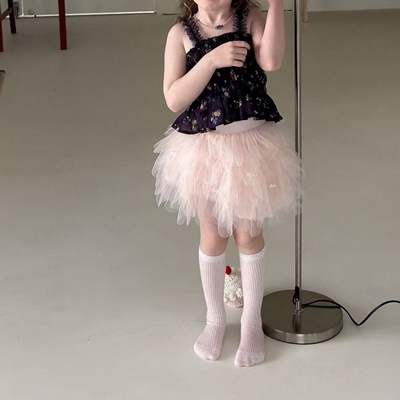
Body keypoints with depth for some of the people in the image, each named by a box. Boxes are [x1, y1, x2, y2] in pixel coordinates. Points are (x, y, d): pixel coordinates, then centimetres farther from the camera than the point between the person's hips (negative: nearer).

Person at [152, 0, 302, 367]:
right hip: (203, 148, 0)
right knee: (213, 236, 14)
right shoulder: (181, 33, -7)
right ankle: (215, 319, 36)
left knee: (249, 234, 12)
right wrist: (213, 59, -26)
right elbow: (174, 99, -16)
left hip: (251, 143, 0)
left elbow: (271, 61, -24)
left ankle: (252, 322, 31)